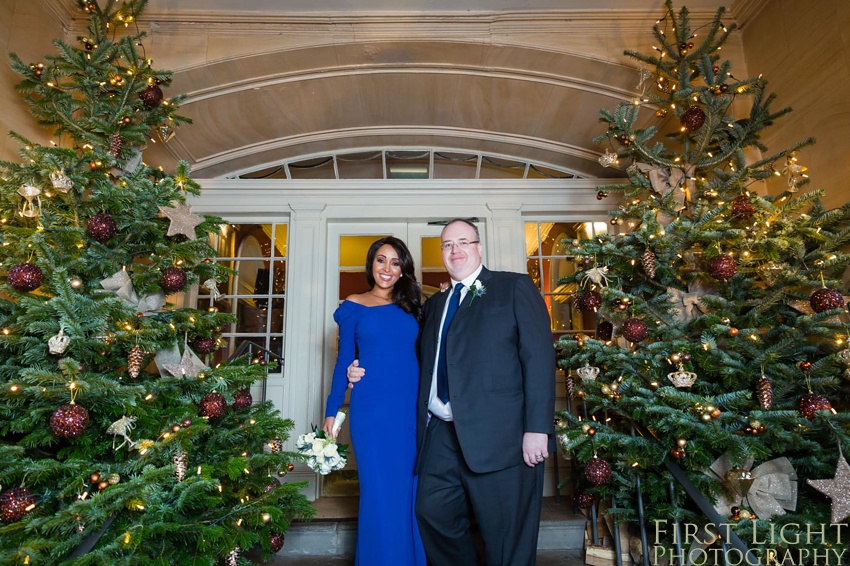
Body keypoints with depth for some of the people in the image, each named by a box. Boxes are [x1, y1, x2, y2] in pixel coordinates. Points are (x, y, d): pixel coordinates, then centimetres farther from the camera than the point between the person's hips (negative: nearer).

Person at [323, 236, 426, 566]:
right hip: (372, 409, -2)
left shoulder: (411, 307, 11)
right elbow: (344, 360, 5)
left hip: (413, 409, 3)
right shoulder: (353, 307, 5)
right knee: (380, 492, 4)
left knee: (413, 491, 11)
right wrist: (332, 410, 1)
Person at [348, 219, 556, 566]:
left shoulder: (515, 288, 2)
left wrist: (537, 428, -14)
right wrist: (365, 374, 9)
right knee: (433, 515, 11)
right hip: (441, 434, 6)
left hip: (499, 436, -5)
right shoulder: (434, 305, 20)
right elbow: (422, 363, 20)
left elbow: (539, 357, -7)